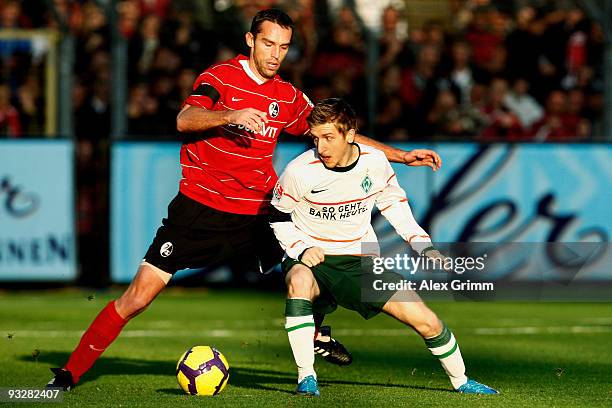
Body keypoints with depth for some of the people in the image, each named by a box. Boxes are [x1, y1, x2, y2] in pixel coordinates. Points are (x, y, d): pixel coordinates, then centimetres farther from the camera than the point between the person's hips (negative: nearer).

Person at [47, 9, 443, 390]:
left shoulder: (289, 97, 7)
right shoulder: (222, 76, -7)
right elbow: (185, 120, -25)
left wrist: (401, 155, 11)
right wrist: (232, 115, -42)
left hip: (257, 211, 5)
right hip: (200, 207, -5)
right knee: (139, 296, -10)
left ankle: (316, 333, 26)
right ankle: (69, 373, -2)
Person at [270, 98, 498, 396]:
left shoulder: (375, 162, -9)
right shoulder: (299, 171, -17)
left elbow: (393, 203, 10)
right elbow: (278, 217, -1)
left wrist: (423, 246, 3)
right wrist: (301, 249, -17)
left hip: (361, 262, 3)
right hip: (312, 259, -3)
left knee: (427, 322, -6)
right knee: (298, 282, -40)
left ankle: (460, 380, 22)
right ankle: (306, 378, -31)